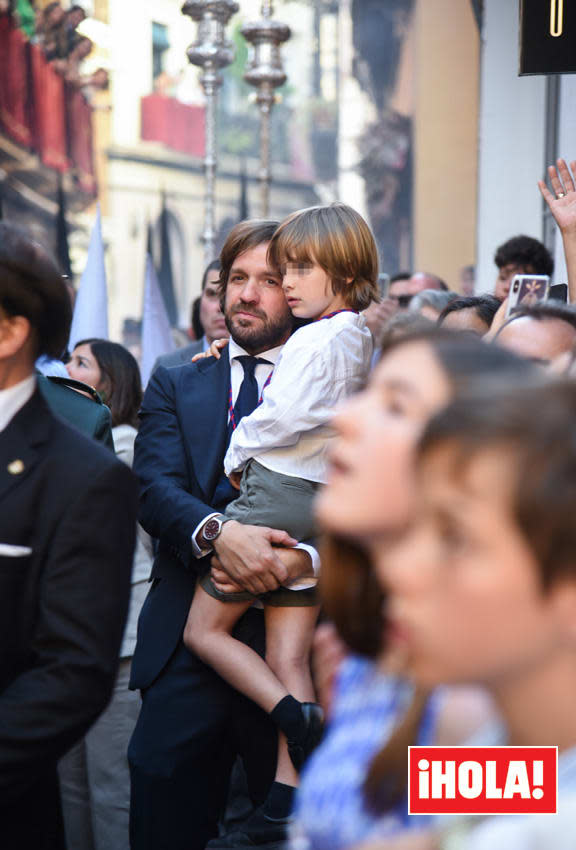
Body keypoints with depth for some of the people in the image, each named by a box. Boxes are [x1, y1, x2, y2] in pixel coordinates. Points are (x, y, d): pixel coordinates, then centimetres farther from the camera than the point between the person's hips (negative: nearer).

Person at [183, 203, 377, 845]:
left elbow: (282, 418, -22)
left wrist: (235, 455, -3)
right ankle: (288, 797, 7)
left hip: (276, 492, -9)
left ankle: (298, 717, -8)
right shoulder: (362, 341, 12)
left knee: (204, 629, 5)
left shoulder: (315, 340, -16)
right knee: (288, 656, 8)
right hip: (326, 501, 9)